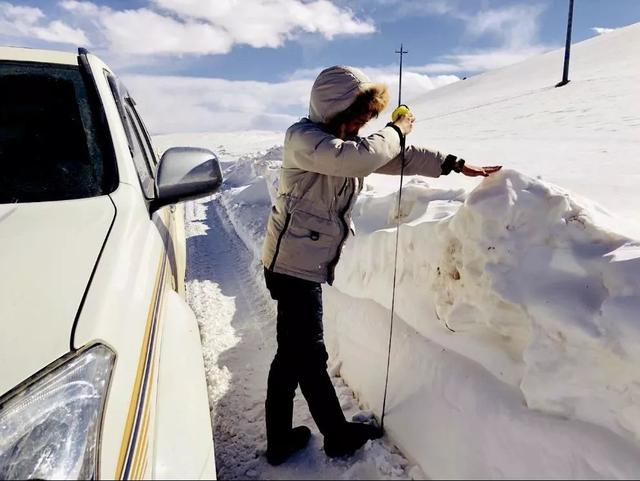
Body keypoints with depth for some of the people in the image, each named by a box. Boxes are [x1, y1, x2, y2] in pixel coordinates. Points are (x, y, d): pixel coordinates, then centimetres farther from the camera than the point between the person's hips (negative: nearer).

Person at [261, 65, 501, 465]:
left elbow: (398, 158, 16)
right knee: (310, 355, 5)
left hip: (307, 263, 9)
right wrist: (396, 131, -11)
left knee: (293, 353, 15)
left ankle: (281, 440, 29)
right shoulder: (303, 137, -14)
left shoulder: (345, 141, 15)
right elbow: (362, 158, -30)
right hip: (296, 263, -9)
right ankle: (338, 436, 23)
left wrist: (454, 165, 13)